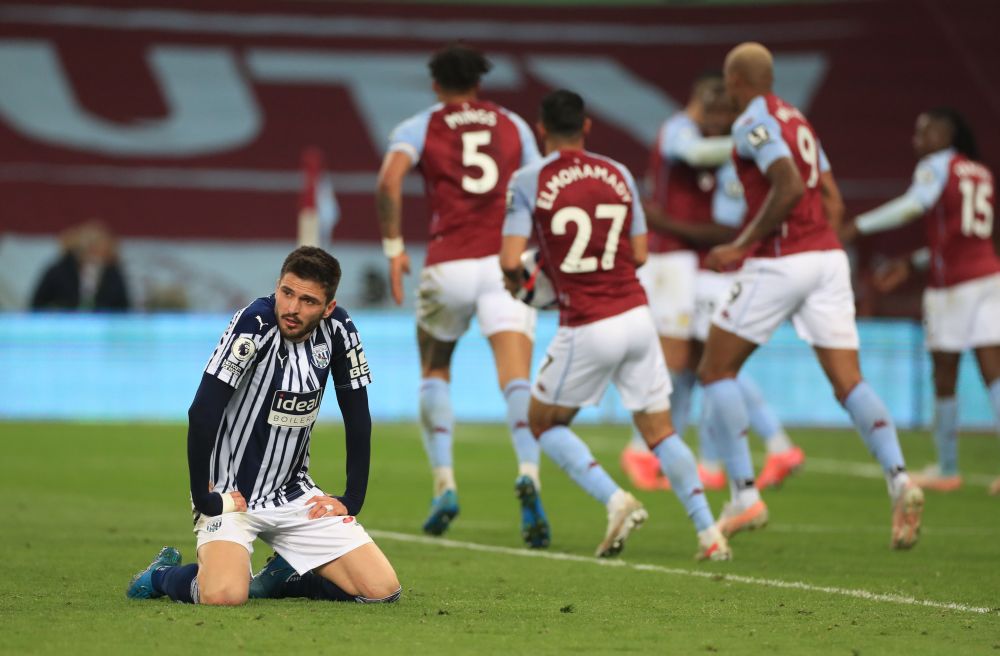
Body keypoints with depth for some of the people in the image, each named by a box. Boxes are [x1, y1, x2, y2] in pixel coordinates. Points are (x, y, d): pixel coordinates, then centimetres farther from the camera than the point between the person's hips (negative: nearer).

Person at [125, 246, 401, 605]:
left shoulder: (337, 329, -5)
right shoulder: (254, 324, -22)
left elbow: (358, 420, 6)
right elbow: (202, 413, -24)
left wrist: (352, 500, 2)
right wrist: (204, 498, -20)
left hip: (295, 495, 5)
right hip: (231, 494, -5)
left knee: (383, 589, -7)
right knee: (224, 595, -31)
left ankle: (285, 573, 21)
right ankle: (165, 573, 5)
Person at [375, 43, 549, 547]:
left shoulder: (418, 128, 10)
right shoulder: (514, 126, 17)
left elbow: (389, 181, -9)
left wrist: (393, 248, -3)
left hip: (448, 265, 0)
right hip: (506, 262, 0)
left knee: (434, 372, 21)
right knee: (516, 379, -11)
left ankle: (444, 485, 10)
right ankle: (529, 473, -37)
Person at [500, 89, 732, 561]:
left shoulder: (528, 182, -4)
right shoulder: (618, 176, 8)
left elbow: (510, 260, -10)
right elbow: (639, 254, 13)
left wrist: (515, 280, 13)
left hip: (586, 329, -4)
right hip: (636, 315, 4)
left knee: (543, 423, 16)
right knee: (659, 431, 14)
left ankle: (615, 500, -3)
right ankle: (708, 533, 4)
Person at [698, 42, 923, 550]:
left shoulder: (753, 122, -8)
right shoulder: (795, 119, 18)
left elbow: (790, 187, -20)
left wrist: (743, 246, -13)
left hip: (780, 262, -8)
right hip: (828, 254, 8)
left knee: (715, 371, 6)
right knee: (848, 381, 2)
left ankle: (745, 496, 0)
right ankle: (899, 479, -19)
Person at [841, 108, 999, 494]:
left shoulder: (937, 166, -3)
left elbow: (914, 205, -21)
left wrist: (860, 226, -18)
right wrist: (912, 264, 27)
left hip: (952, 283, -6)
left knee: (944, 378, 4)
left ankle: (947, 469, 12)